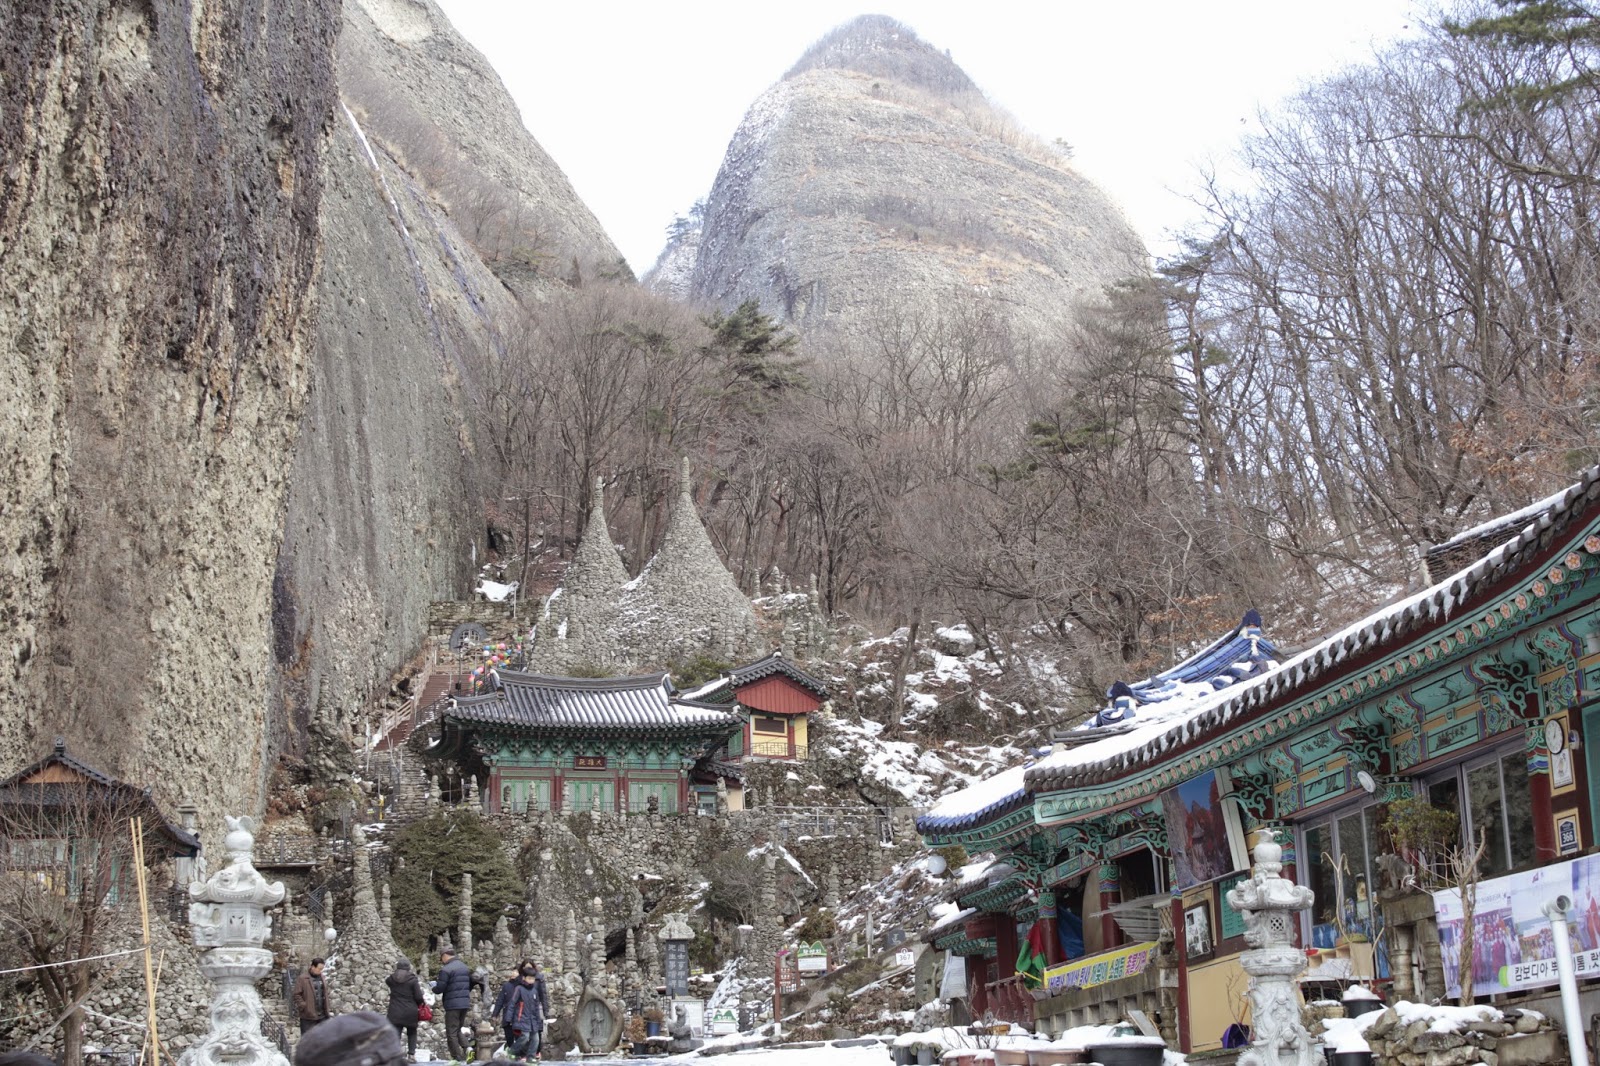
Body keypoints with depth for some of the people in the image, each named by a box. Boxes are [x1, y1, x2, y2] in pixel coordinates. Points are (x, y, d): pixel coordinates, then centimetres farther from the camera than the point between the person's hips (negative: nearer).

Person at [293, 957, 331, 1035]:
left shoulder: (321, 977, 13)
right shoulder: (302, 979, -8)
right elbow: (297, 995, -10)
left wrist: (326, 1009, 13)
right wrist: (303, 1006, -17)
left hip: (322, 1015, 6)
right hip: (308, 1016, -6)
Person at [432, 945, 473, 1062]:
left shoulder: (446, 969, -13)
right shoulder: (464, 967, 13)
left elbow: (440, 988, -14)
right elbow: (471, 984, 18)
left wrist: (434, 986, 7)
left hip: (452, 1005, -8)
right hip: (465, 1003, 8)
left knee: (451, 1033, 1)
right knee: (458, 1030, 19)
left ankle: (458, 1058, -2)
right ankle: (466, 1050, -2)